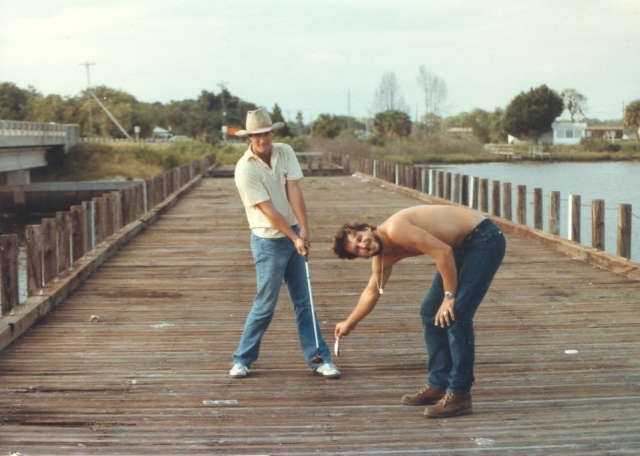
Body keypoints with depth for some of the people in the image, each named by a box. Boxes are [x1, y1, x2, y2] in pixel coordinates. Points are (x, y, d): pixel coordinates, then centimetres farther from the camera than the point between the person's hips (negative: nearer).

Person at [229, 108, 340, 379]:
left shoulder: (285, 153, -2)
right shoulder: (245, 169, -17)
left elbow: (294, 191, -10)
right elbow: (268, 210, -19)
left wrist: (304, 229, -21)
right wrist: (295, 239, -19)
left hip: (294, 235, 5)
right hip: (268, 242, -5)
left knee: (303, 301, 9)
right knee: (265, 304, -1)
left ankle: (317, 358, 13)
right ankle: (242, 360, 13)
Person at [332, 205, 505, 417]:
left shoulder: (394, 230, -24)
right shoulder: (382, 257, 5)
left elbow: (443, 252, -27)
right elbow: (371, 292, 22)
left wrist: (449, 296, -22)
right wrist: (349, 324, 32)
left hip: (484, 239, -9)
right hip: (463, 245, 9)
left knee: (455, 316, -16)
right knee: (430, 313, 11)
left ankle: (459, 395, -10)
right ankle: (438, 386, 20)